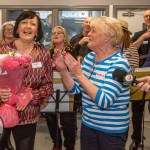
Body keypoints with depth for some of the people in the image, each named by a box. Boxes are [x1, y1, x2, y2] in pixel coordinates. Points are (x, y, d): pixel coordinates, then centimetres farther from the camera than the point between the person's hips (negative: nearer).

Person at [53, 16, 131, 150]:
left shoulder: (119, 63, -19)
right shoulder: (89, 57, 2)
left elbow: (104, 101, -28)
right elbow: (74, 89, 4)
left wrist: (79, 74, -30)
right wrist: (63, 70, -12)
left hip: (111, 131, -6)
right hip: (88, 124, 6)